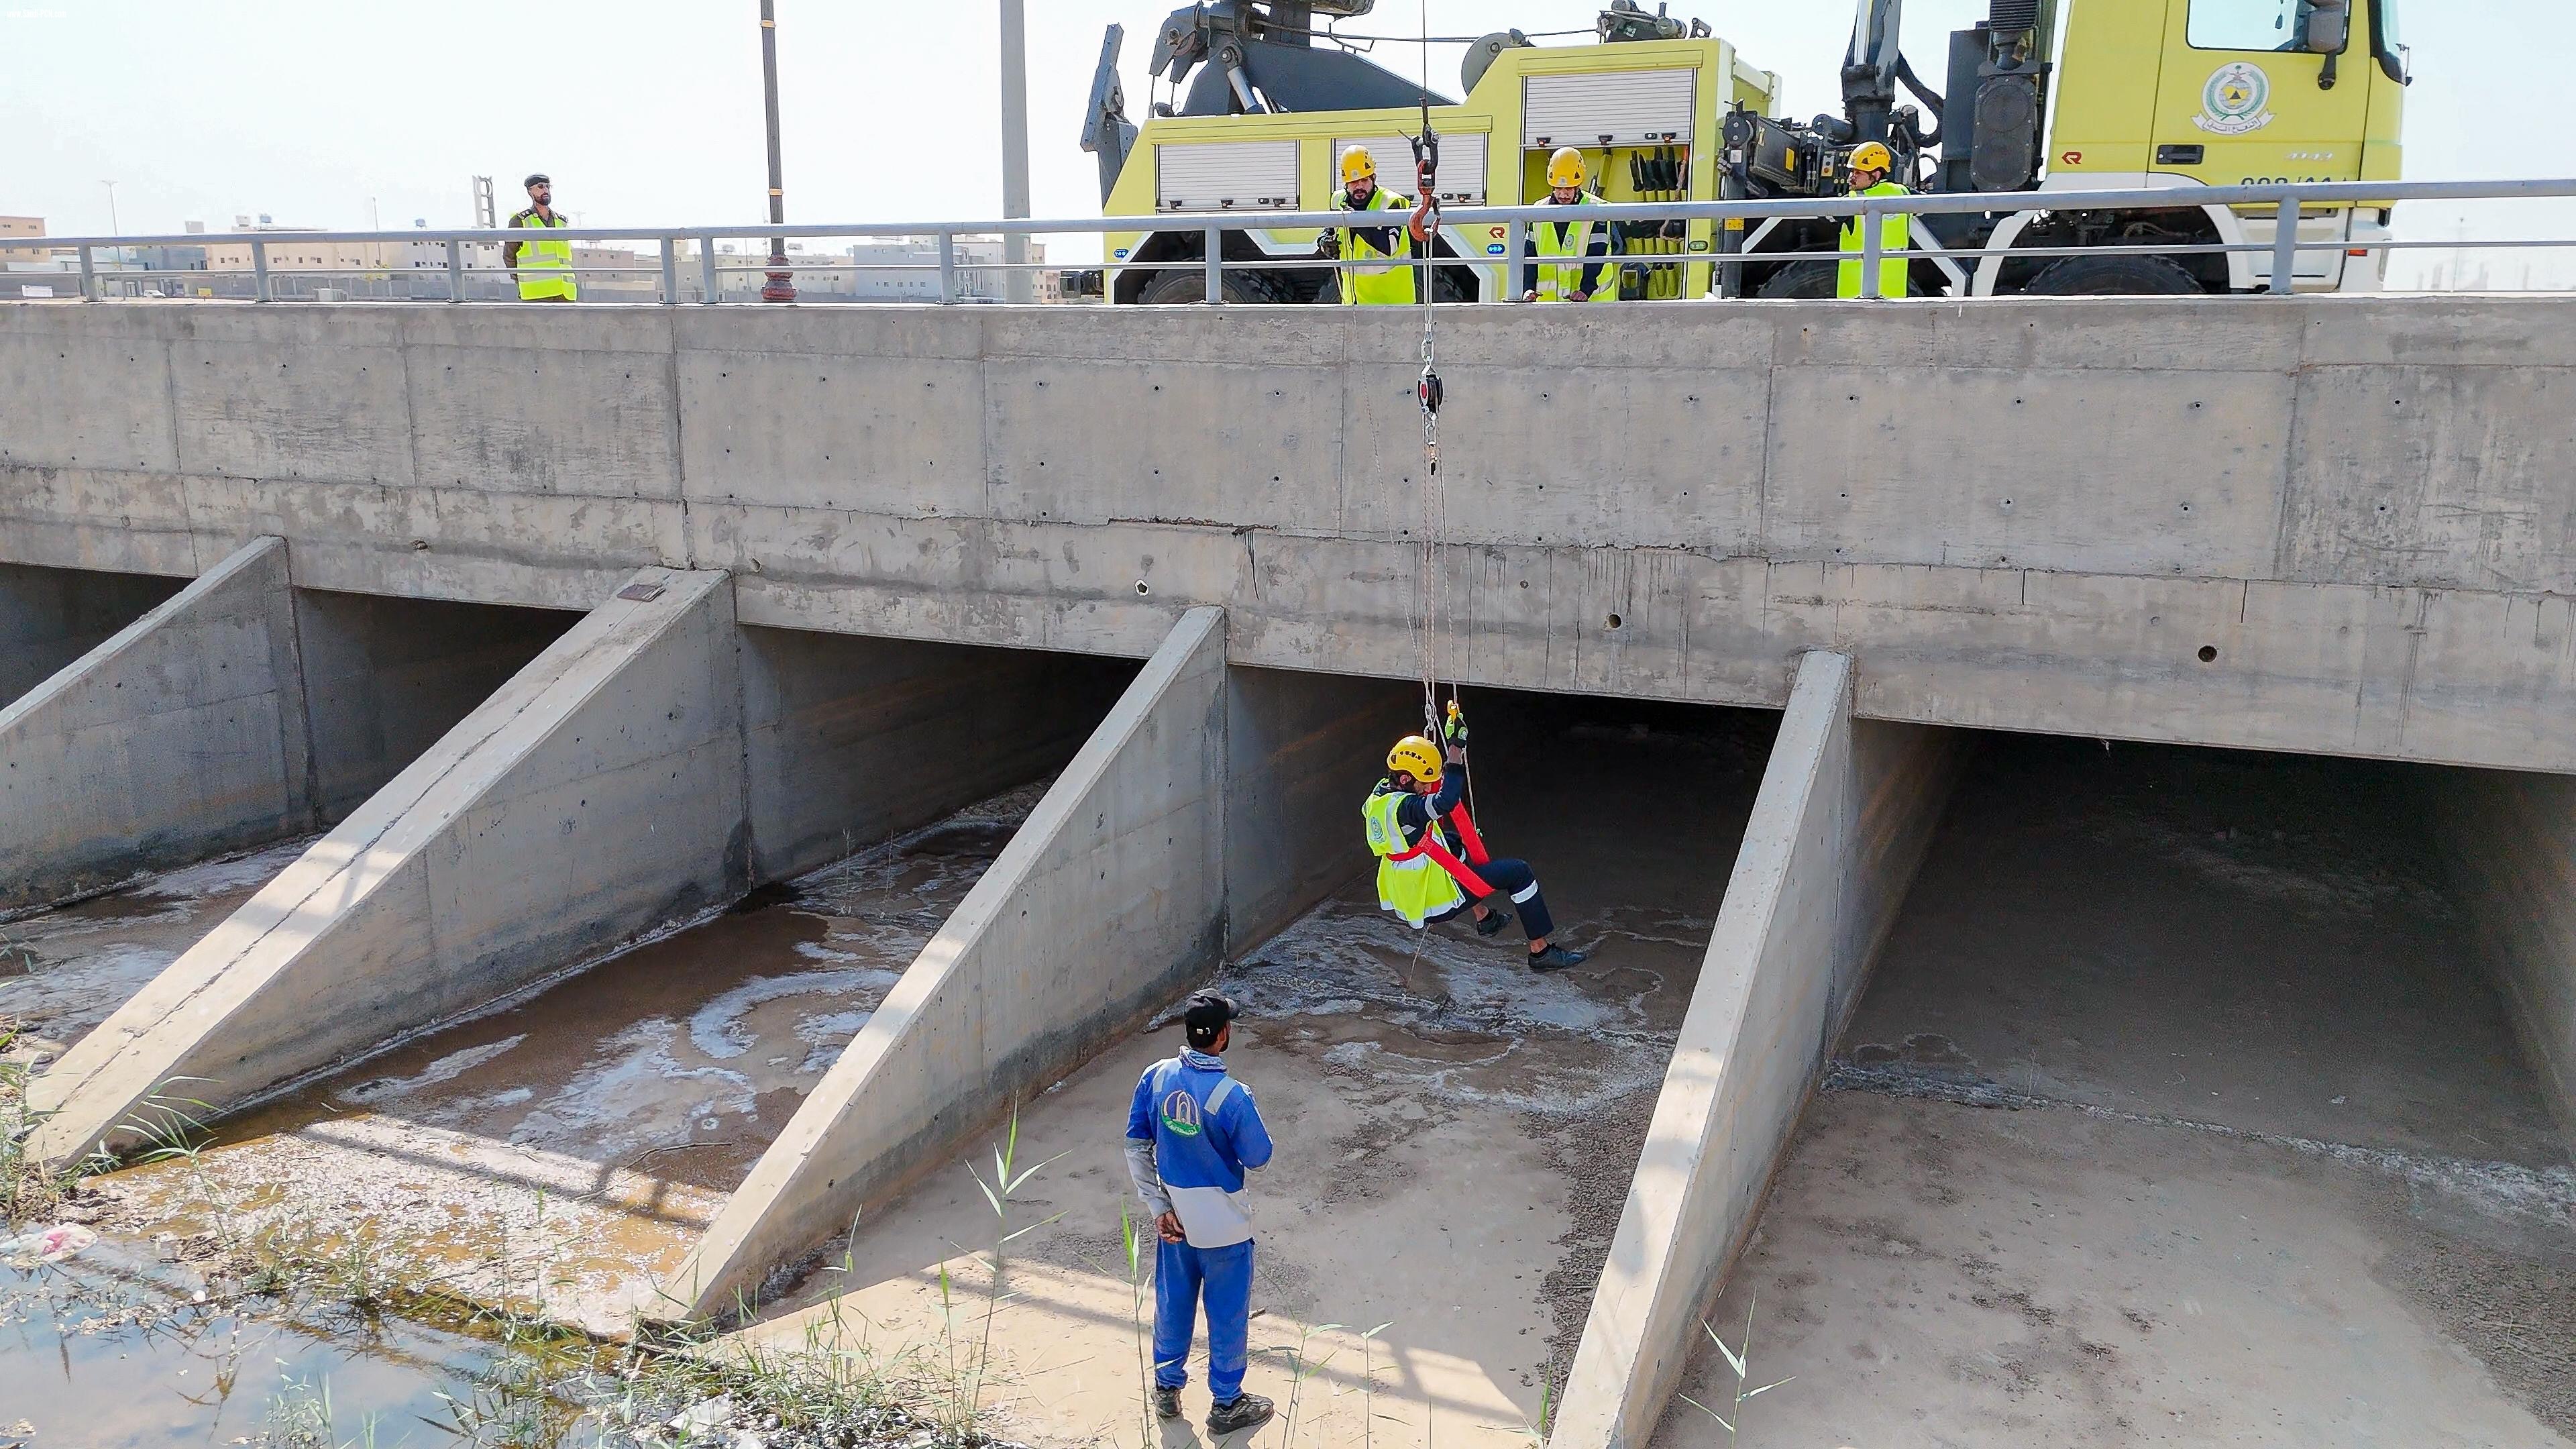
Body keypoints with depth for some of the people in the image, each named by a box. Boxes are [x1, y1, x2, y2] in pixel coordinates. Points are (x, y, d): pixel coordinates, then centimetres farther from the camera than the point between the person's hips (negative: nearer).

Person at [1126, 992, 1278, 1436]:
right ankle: (1227, 1404, 30)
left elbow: (1136, 1147, -4)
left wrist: (1159, 1208, 1)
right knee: (1228, 1312, 14)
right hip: (1222, 1224, -5)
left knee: (1173, 1303, 23)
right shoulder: (1231, 1096, -27)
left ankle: (1167, 1388, 41)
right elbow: (1258, 1158, -14)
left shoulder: (1155, 1077, -11)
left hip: (1173, 1216, 5)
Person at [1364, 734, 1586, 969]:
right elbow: (1445, 802, -45)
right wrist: (1455, 759, -36)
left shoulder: (1379, 793, -1)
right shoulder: (1402, 807, -28)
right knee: (1518, 872, -2)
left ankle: (1484, 917, 41)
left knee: (1452, 839, 36)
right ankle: (1541, 952, 5)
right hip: (1435, 900, -10)